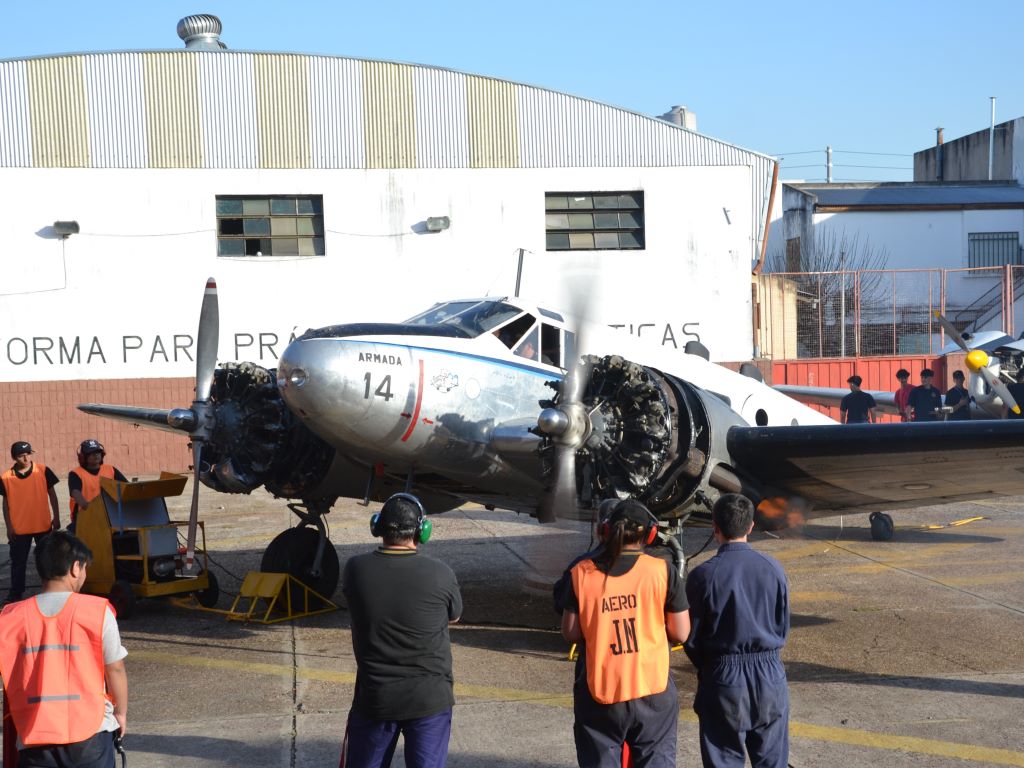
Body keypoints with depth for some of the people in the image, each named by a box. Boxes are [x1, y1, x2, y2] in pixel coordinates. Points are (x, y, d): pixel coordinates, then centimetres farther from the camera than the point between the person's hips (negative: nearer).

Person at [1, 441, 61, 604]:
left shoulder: (43, 471, -6)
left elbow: (52, 494, 2)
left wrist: (56, 517, 0)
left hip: (43, 525, 0)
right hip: (19, 528, 0)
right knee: (18, 562, 8)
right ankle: (15, 593, 17)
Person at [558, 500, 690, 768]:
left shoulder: (582, 573, -4)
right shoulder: (663, 572, -7)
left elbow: (570, 632, -1)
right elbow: (681, 633, -3)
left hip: (599, 692, 1)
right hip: (652, 690, -1)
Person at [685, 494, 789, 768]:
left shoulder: (703, 575, -12)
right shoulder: (774, 569, -4)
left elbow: (692, 638, -4)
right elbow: (783, 628, 5)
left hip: (723, 677, -2)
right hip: (770, 675, 3)